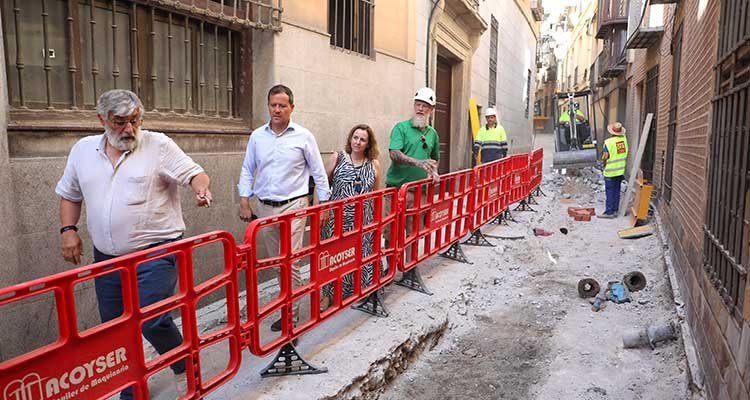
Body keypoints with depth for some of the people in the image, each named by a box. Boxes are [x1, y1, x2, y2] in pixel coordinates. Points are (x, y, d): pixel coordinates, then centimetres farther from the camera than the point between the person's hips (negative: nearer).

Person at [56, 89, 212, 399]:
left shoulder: (159, 145, -6)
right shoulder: (83, 150, 9)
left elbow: (193, 173, -8)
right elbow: (69, 194, 19)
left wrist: (200, 187, -30)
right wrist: (68, 229, 6)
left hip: (155, 254, -5)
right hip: (107, 257, 6)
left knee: (151, 322, -13)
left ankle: (186, 368, 17)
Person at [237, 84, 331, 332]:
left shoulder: (303, 136, -3)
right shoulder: (257, 136, 5)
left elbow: (318, 172, 2)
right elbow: (247, 171, 11)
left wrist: (324, 204, 1)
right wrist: (244, 202, 4)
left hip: (293, 206, -4)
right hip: (264, 207, 4)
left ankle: (290, 312, 2)